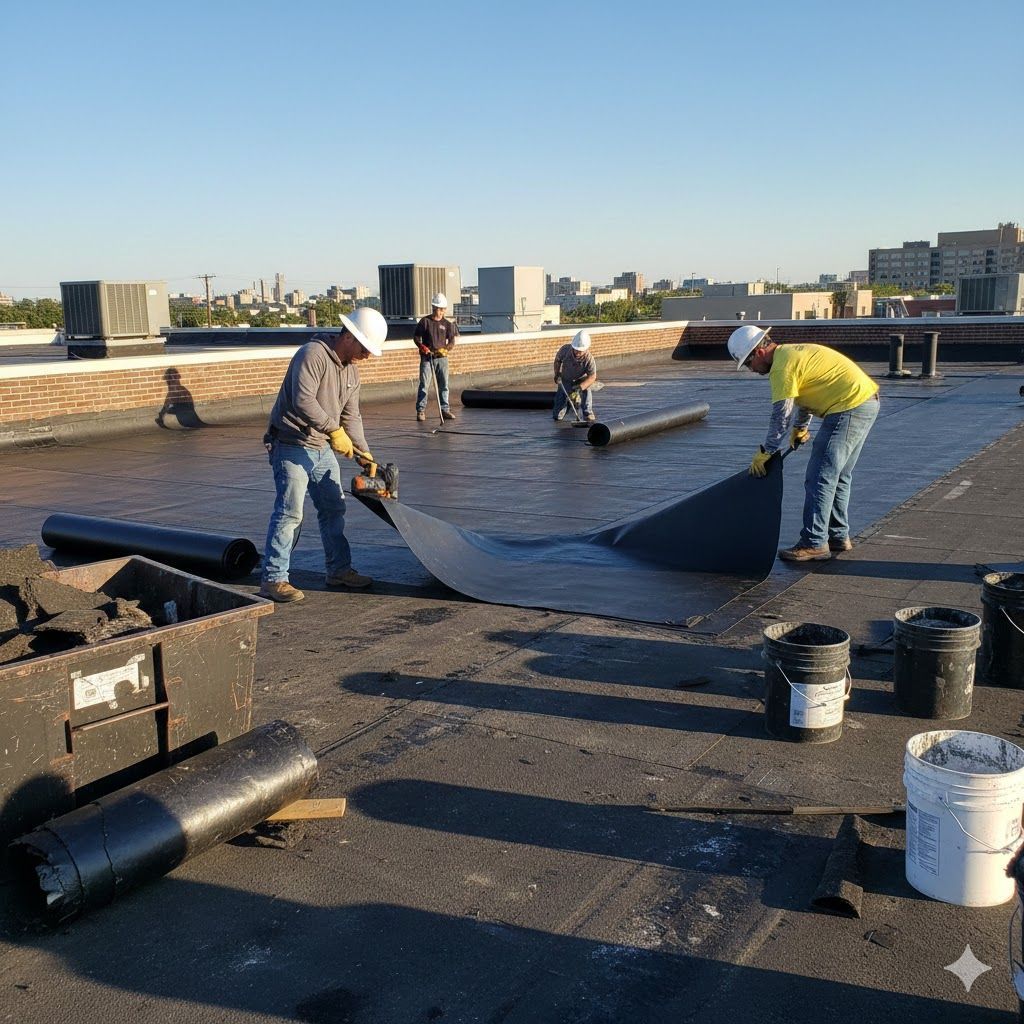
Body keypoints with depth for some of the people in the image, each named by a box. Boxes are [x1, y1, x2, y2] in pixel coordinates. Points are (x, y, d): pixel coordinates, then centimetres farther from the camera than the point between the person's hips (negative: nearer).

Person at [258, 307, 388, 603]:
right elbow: (303, 401, -29)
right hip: (291, 446, -9)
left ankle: (339, 570, 25)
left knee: (334, 509, 13)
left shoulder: (351, 370, 11)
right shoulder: (312, 354, -18)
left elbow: (350, 415, 13)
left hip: (322, 448, 9)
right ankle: (273, 579, -5)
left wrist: (363, 451, 4)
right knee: (289, 512, -11)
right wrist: (334, 430, -29)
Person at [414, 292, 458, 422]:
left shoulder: (447, 323, 6)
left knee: (444, 385, 6)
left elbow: (452, 340, 6)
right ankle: (421, 410, -3)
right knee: (424, 384, -6)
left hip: (442, 358, 3)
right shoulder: (425, 321, 0)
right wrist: (421, 346, -14)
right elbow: (416, 336, 4)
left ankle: (445, 410, 14)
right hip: (427, 357, -3)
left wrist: (446, 349, -14)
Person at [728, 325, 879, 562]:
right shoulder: (792, 353, 18)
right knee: (839, 477, 18)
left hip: (849, 409, -11)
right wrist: (801, 427, 37)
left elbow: (781, 416, -14)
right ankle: (838, 537, 25)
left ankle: (814, 544, -3)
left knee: (819, 479, -7)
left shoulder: (782, 366, -14)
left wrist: (765, 452, -5)